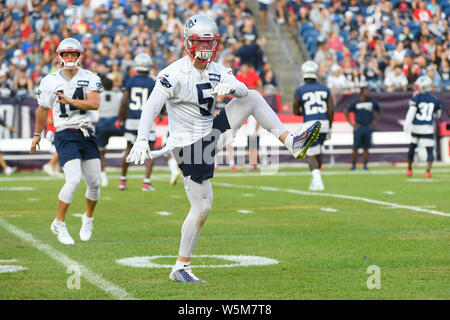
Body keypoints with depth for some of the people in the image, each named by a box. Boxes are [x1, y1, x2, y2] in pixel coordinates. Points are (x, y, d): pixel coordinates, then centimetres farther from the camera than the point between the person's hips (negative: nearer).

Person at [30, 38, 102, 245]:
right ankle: (59, 224, -4)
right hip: (65, 135, -3)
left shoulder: (90, 78, 1)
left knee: (94, 183, 4)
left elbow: (94, 104, -16)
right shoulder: (50, 82, 0)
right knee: (74, 179, -18)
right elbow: (43, 109, 14)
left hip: (87, 134, 3)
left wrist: (70, 100, -27)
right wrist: (37, 134, 21)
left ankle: (88, 218, 32)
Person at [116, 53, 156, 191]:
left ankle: (122, 180, 23)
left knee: (129, 149, 17)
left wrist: (120, 119, 6)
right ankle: (146, 182, -3)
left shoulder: (130, 81, 0)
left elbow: (124, 102, -3)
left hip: (131, 119, 3)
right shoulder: (152, 83, -4)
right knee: (150, 151, 6)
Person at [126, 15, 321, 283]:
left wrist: (231, 87, -32)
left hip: (211, 135, 7)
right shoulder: (175, 73, -16)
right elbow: (151, 107, -24)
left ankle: (292, 143, -5)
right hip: (190, 145, -7)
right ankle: (181, 268, 6)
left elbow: (242, 90, -8)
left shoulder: (216, 71, 5)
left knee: (253, 98, 0)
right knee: (202, 207, -5)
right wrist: (142, 141, -37)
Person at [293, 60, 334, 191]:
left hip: (310, 125, -4)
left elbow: (296, 111, 4)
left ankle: (318, 181, -17)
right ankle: (315, 180, 27)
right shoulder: (325, 89, 6)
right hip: (324, 123, 4)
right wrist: (329, 128, 10)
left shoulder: (299, 91, -3)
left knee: (311, 155, 2)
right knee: (317, 152, 23)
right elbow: (331, 109, 3)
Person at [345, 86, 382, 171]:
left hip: (368, 128, 1)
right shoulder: (355, 103, 1)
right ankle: (353, 164, 8)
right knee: (356, 147, -2)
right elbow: (346, 112, 9)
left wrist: (375, 121, 7)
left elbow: (379, 112, 19)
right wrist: (351, 123, 2)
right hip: (358, 128, -1)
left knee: (366, 147, 2)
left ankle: (365, 165, 9)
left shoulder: (372, 102, 6)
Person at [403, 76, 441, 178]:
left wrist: (406, 126, -12)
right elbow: (437, 115, 18)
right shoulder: (436, 100, 5)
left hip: (416, 127, 0)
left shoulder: (416, 98, -5)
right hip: (428, 128, 0)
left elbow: (411, 113, -12)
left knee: (412, 146, 21)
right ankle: (428, 171, -16)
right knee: (430, 150, 2)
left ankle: (409, 169, 31)